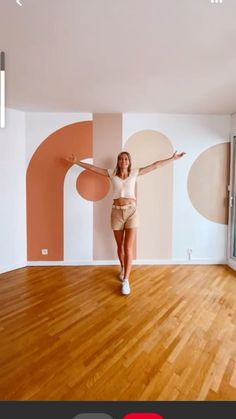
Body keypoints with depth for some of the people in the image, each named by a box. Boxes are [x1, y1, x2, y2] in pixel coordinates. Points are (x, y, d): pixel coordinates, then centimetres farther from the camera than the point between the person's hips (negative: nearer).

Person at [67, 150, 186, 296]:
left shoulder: (135, 173, 5)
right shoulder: (112, 174, 7)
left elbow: (155, 165, 6)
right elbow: (92, 168, 9)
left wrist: (172, 158, 6)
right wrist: (76, 162, 9)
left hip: (131, 212, -1)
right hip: (117, 212, 2)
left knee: (128, 248, -6)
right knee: (120, 246, 14)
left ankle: (126, 280, 2)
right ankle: (123, 269, 40)